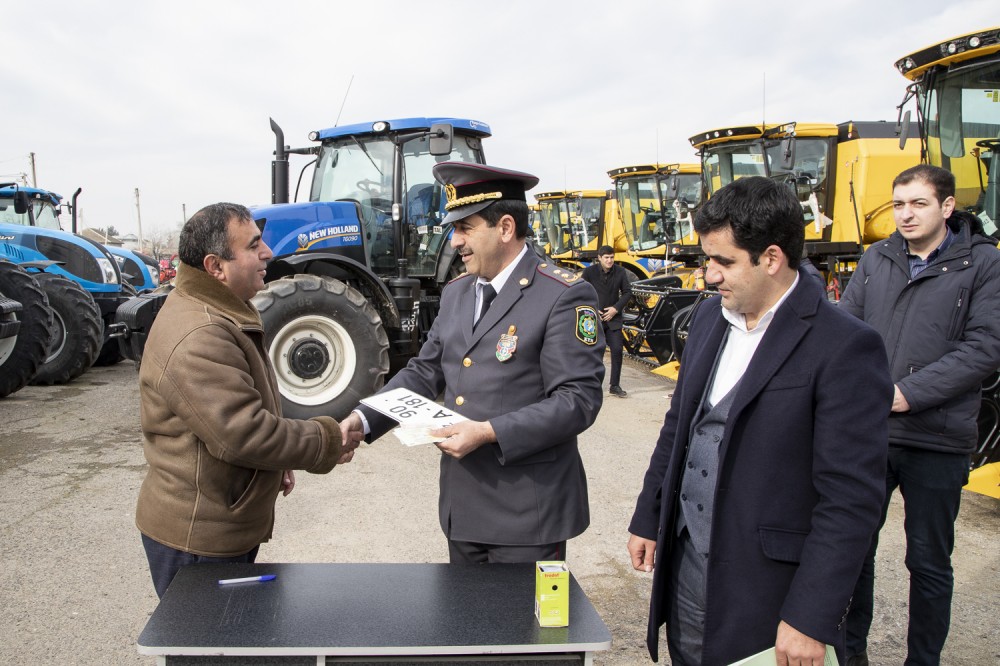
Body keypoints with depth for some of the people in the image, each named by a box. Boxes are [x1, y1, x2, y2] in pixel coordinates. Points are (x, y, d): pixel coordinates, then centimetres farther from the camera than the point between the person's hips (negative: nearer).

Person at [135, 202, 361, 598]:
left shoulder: (222, 312, 8)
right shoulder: (199, 338, -29)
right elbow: (243, 434, -32)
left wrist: (277, 464, 15)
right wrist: (327, 441, -20)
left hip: (229, 522, 10)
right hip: (198, 534, -10)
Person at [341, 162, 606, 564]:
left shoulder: (565, 296, -13)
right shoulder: (456, 292, 10)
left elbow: (578, 399, -19)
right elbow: (424, 372, 13)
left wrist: (489, 433, -25)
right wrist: (365, 418, -2)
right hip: (461, 505, 7)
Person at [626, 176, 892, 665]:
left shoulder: (844, 348, -17)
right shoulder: (710, 317, 5)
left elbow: (851, 499, -18)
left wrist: (812, 620, -18)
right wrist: (647, 520, 15)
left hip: (767, 585, -6)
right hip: (685, 563, 6)